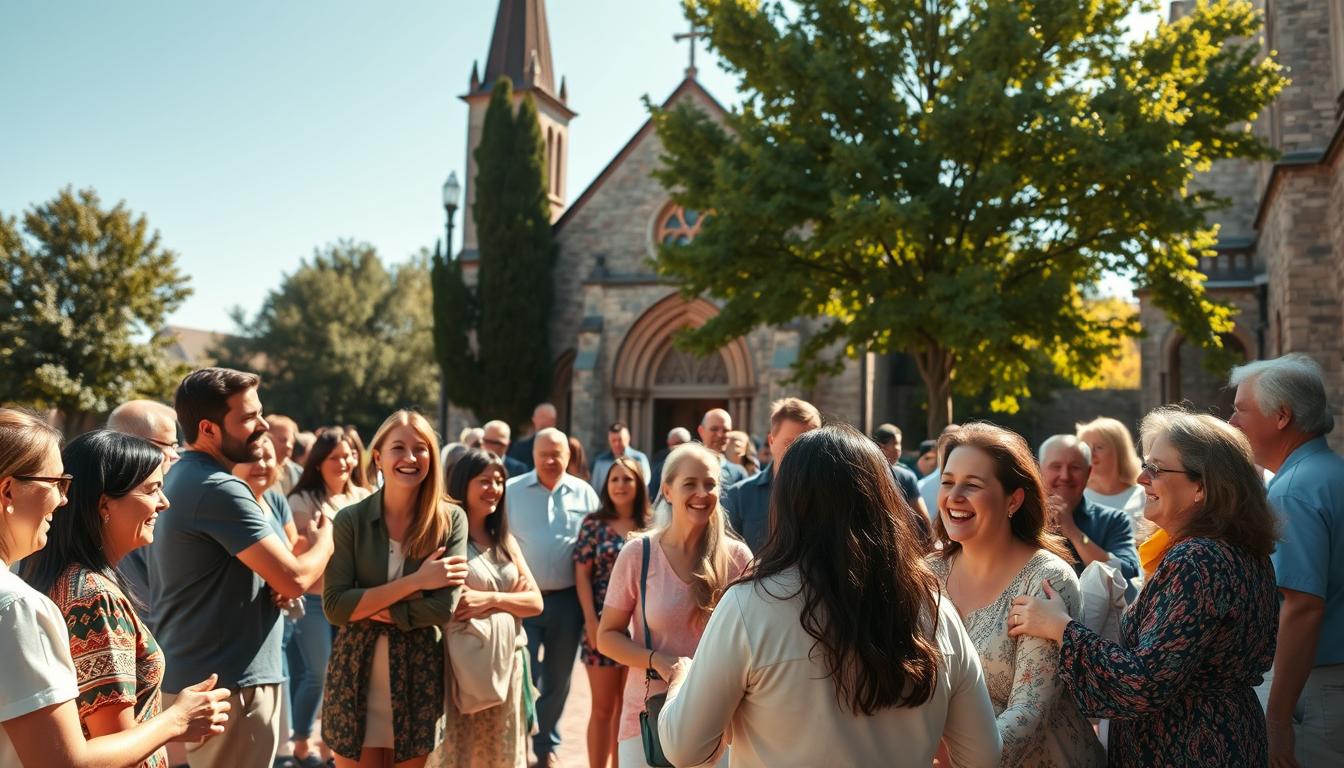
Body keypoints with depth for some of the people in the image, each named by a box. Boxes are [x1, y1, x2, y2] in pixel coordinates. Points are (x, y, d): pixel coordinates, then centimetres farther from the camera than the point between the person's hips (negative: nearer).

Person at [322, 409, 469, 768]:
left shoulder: (451, 519, -5)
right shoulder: (351, 520, -5)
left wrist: (365, 607, -13)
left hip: (419, 674, 0)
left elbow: (443, 608, -13)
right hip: (356, 672, 0)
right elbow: (334, 607, -13)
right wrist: (415, 581, -17)